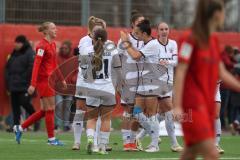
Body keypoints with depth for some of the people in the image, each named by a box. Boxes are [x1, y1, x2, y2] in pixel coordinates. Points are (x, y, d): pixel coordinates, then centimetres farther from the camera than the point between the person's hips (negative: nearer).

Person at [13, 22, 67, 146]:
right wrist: (33, 84, -24)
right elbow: (36, 65, -19)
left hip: (49, 80, 9)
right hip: (43, 80, -9)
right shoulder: (42, 46, -13)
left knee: (44, 111, 11)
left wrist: (61, 79, 26)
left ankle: (20, 128, 19)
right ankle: (51, 139, 5)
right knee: (50, 110, -3)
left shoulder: (53, 44, 13)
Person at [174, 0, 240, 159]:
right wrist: (177, 106, -20)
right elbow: (180, 73, -15)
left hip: (207, 105, 8)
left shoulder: (214, 40, 13)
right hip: (193, 106, -8)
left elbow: (221, 73, 18)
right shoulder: (191, 39, -12)